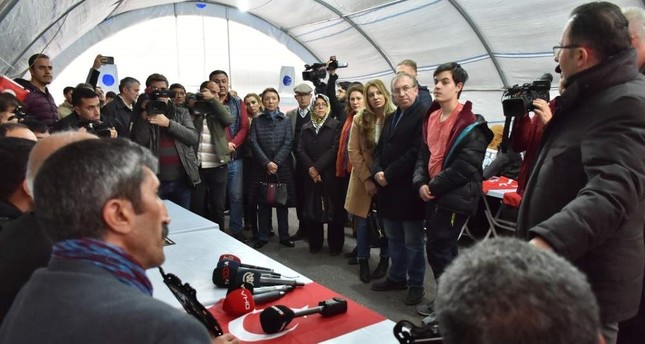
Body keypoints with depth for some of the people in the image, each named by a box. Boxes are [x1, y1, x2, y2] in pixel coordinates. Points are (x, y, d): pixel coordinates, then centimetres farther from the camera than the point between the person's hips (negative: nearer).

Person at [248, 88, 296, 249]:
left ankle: (284, 236, 15)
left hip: (282, 167, 0)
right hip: (261, 168, 0)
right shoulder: (257, 121, 7)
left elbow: (288, 143, -3)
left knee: (282, 202, 6)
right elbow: (253, 143, -3)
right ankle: (263, 236, 15)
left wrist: (276, 163, -14)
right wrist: (267, 163, -15)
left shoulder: (286, 120, 7)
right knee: (263, 203, 5)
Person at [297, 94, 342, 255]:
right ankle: (315, 243, 19)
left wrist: (318, 168, -14)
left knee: (333, 210, 0)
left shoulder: (335, 125, 1)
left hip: (329, 174, -3)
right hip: (310, 175, 3)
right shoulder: (306, 127, 13)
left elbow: (334, 149, -9)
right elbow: (300, 150, 5)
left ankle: (335, 245, 11)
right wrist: (310, 168, -11)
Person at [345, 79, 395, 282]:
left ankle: (384, 260, 27)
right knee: (362, 221, 6)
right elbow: (353, 151, -4)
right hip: (364, 178, 1)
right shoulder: (359, 119, -2)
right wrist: (367, 178, -11)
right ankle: (363, 261, 21)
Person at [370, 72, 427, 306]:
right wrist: (377, 172, -4)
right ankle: (397, 277, 33)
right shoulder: (390, 118, 17)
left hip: (409, 190, -8)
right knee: (394, 239, 18)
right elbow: (379, 149, 15)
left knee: (413, 241, 5)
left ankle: (416, 284, 20)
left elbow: (416, 152, -19)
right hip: (389, 189, 8)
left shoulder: (423, 115, -11)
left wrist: (389, 175, -16)